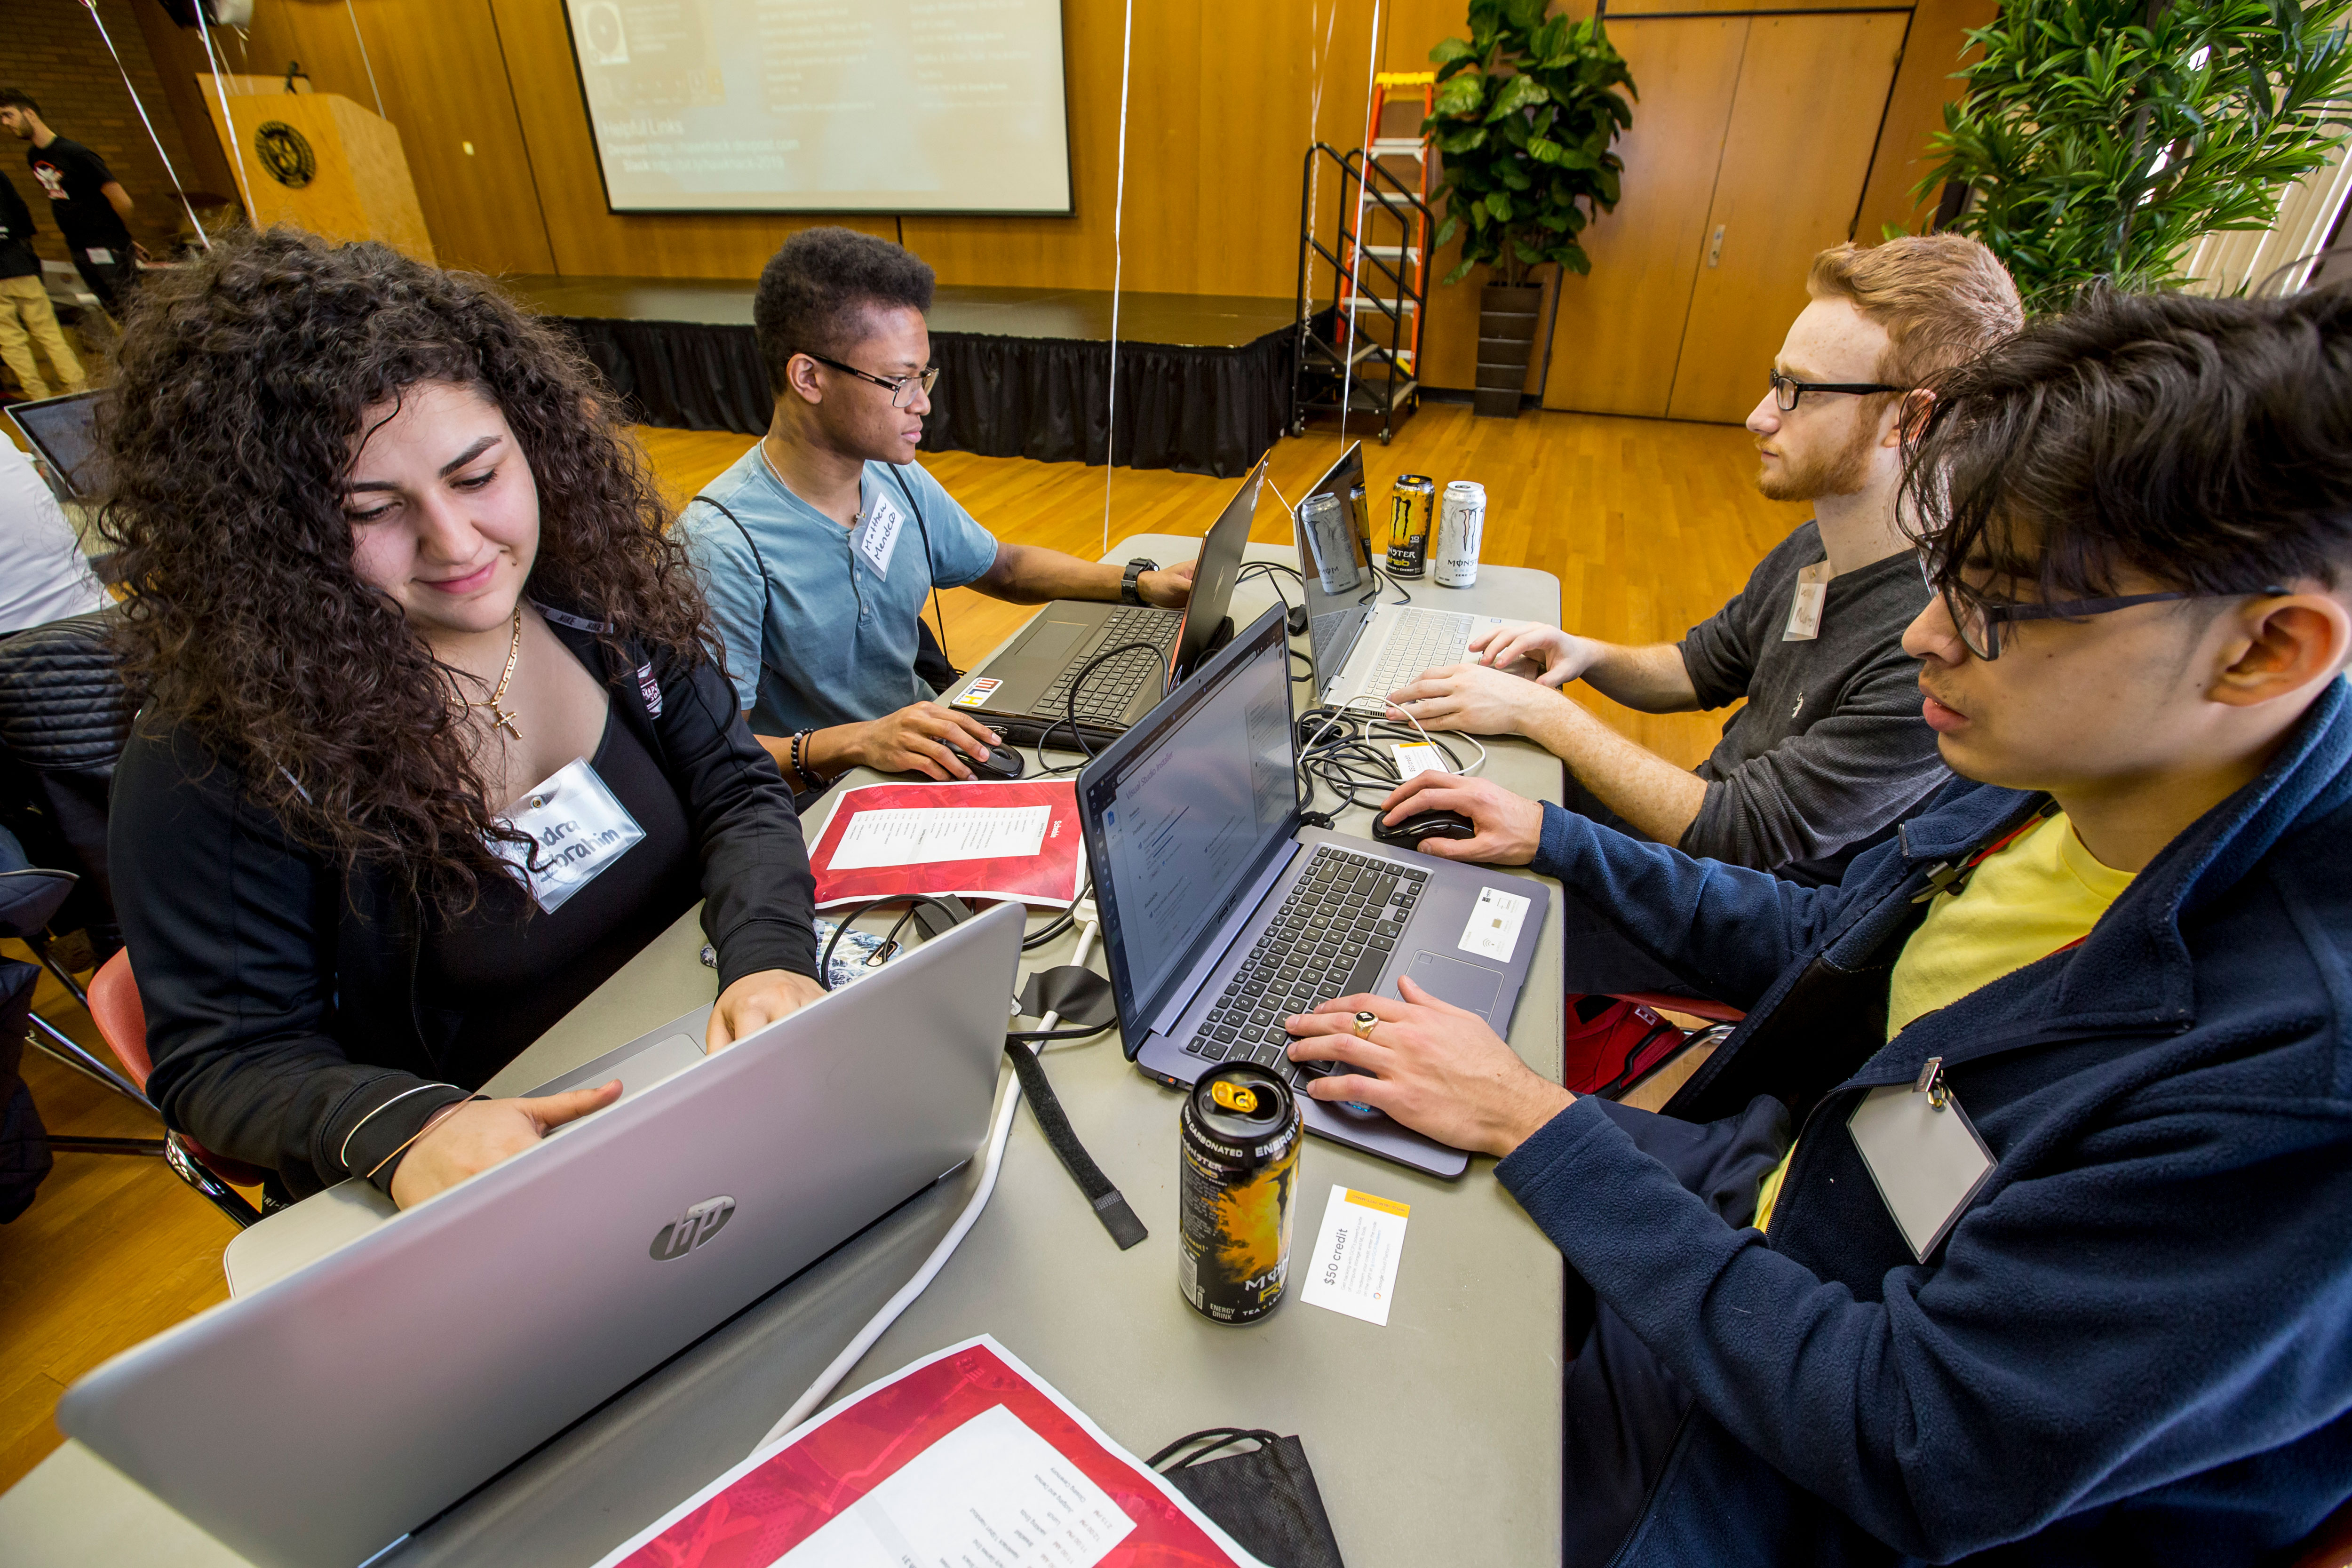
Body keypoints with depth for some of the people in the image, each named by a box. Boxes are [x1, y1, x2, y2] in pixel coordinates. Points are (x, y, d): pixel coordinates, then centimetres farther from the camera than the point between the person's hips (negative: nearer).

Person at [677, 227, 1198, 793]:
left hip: (926, 757, 7)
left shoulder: (897, 480, 4)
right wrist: (853, 744, -39)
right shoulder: (723, 546, -21)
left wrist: (1139, 583, 6)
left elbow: (1001, 567, 19)